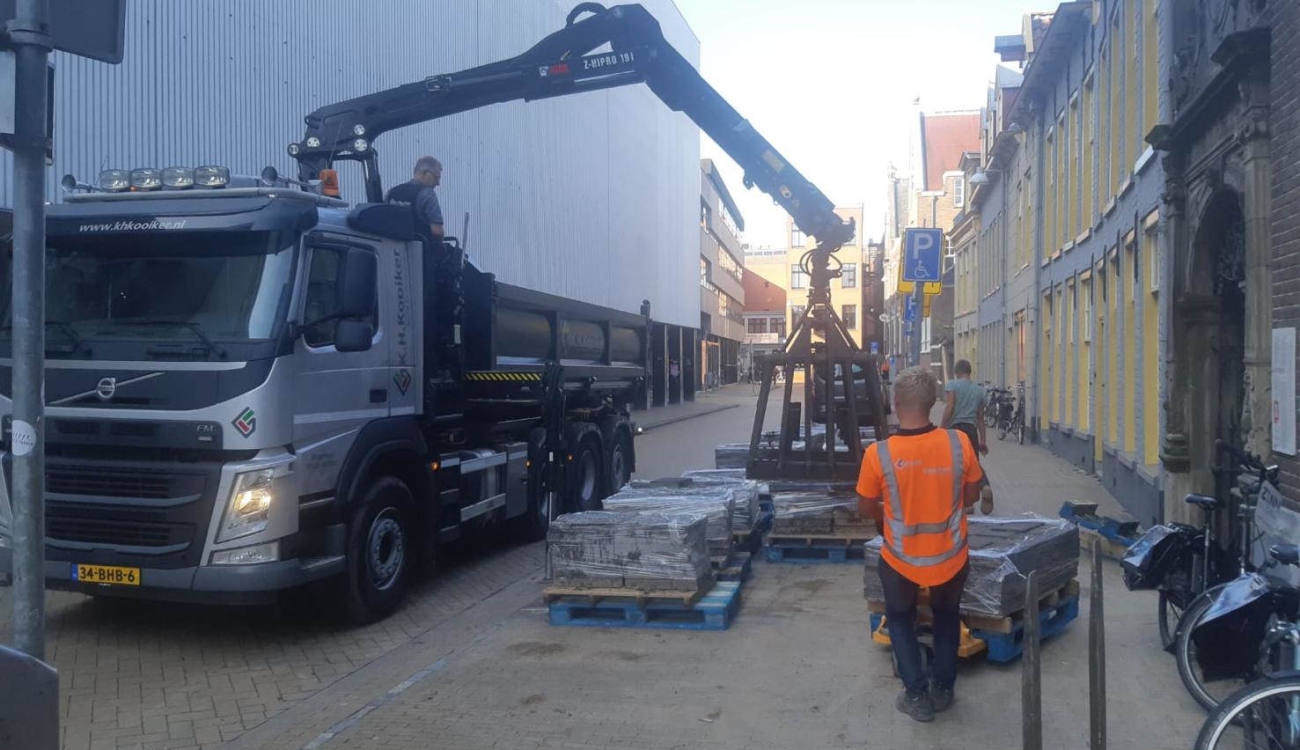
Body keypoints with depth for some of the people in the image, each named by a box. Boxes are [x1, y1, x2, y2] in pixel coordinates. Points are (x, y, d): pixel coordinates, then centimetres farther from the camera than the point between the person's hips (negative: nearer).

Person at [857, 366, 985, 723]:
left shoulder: (878, 453, -22)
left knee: (900, 620, 25)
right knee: (947, 617, 29)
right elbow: (972, 496, -1)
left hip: (900, 560, -2)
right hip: (951, 557, 2)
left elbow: (866, 507, -6)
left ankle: (917, 695, 26)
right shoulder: (959, 443, -18)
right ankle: (942, 688, 38)